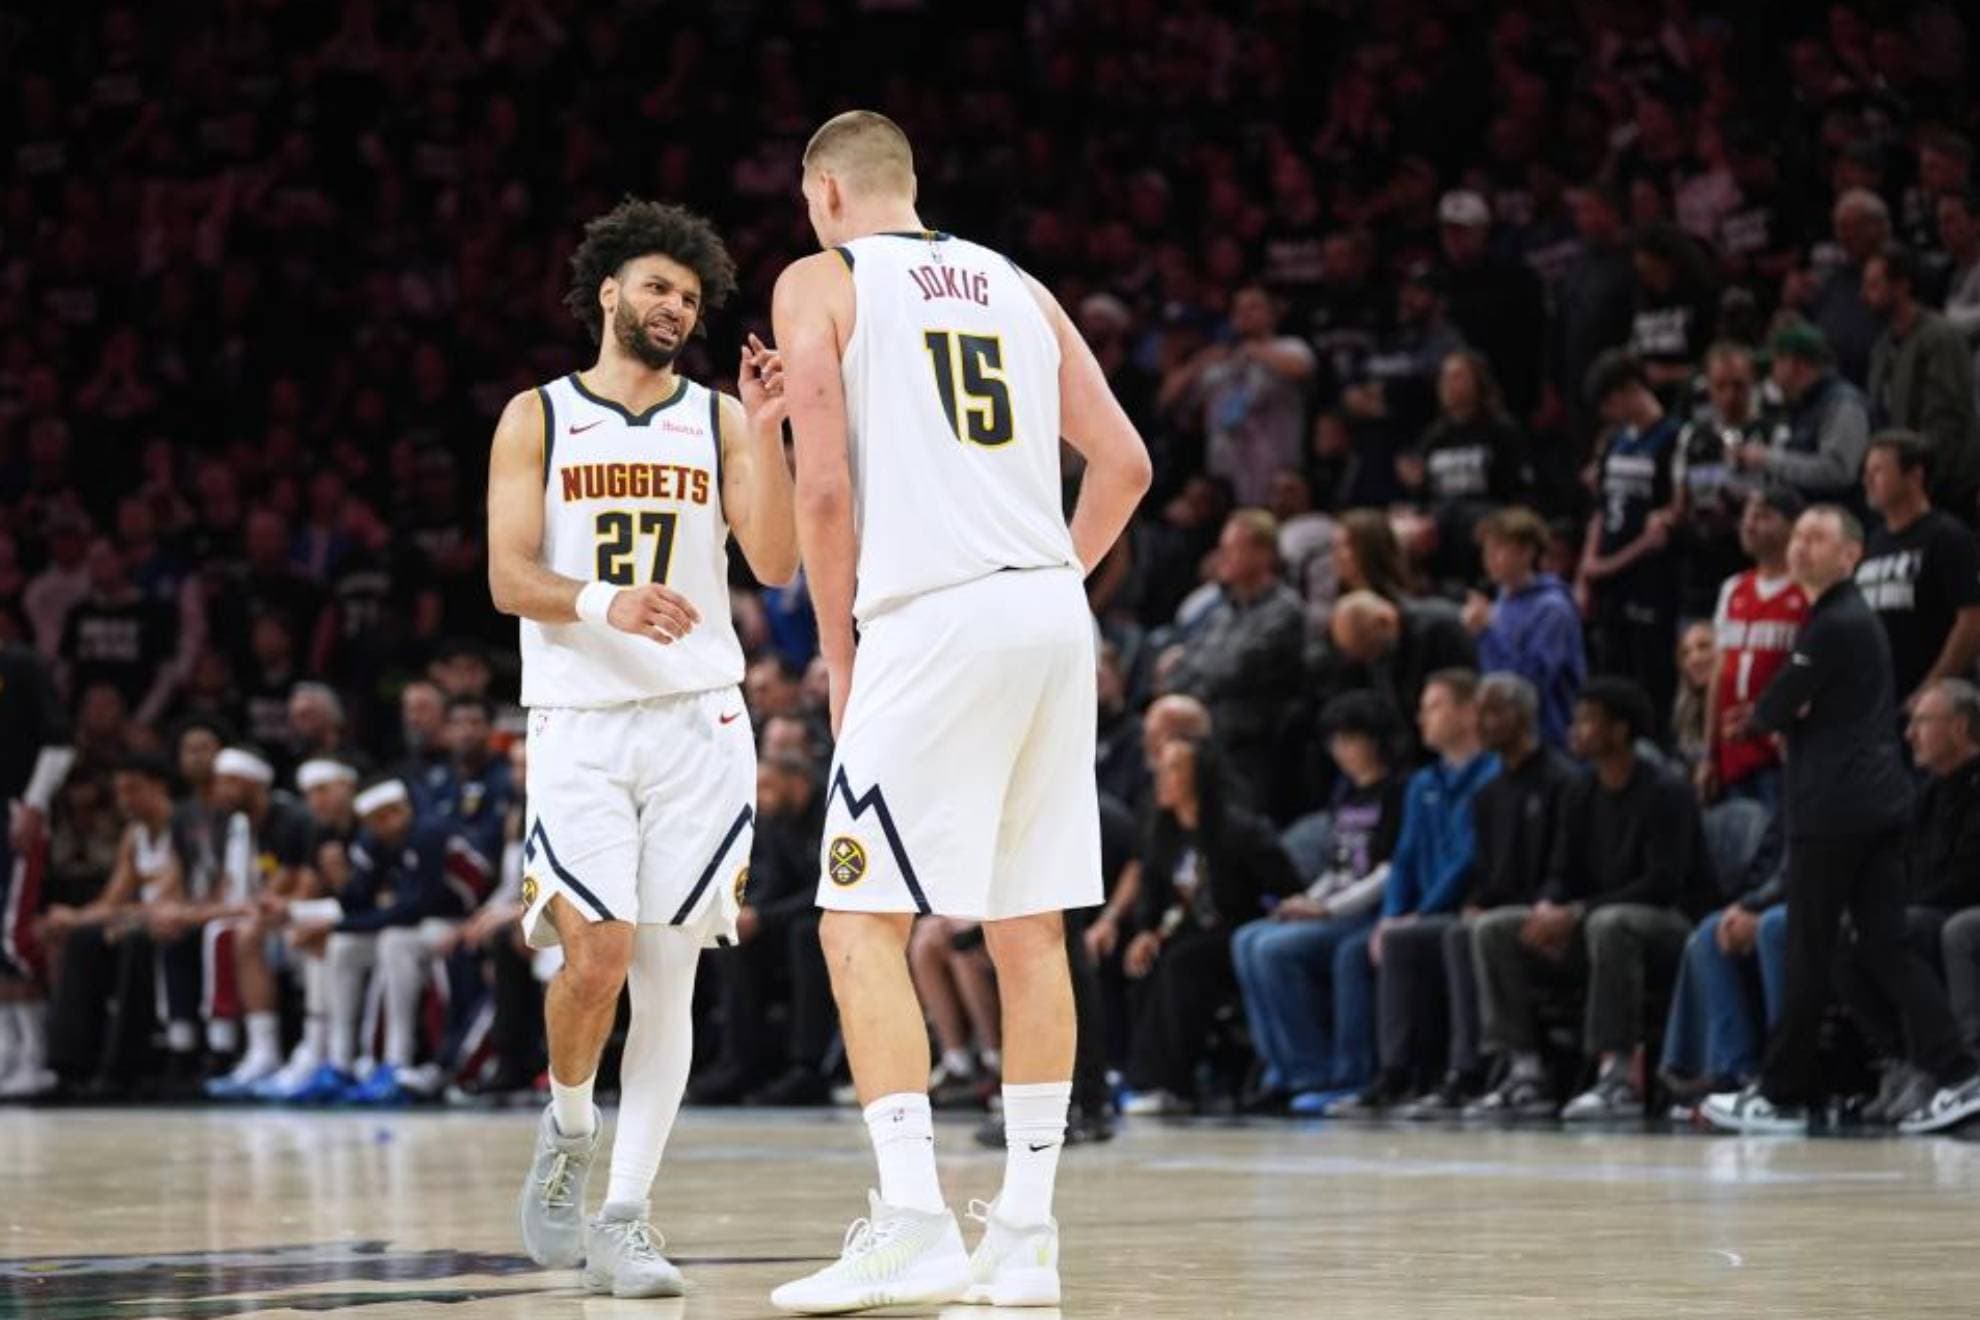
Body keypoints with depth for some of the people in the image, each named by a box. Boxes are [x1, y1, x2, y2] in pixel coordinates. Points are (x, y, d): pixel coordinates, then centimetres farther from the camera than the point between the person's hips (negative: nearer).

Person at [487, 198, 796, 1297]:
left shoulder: (719, 420, 10)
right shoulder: (537, 419, 8)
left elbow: (776, 565, -1)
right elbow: (509, 578, -2)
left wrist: (764, 433, -10)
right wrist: (607, 605, -21)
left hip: (697, 721, 2)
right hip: (579, 719, -1)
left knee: (667, 976, -2)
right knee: (598, 951, -16)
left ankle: (623, 1220, 2)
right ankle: (567, 1129, 13)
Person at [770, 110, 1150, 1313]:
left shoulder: (820, 281, 5)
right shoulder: (1015, 286, 20)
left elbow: (826, 485, -4)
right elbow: (1125, 462, 14)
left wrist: (837, 649, 4)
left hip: (931, 621, -6)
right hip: (1053, 617, 6)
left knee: (862, 923, -3)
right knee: (1029, 931, 10)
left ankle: (911, 1222, -14)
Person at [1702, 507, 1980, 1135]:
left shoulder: (1834, 625, -13)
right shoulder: (1853, 617, 20)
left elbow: (1772, 712, -13)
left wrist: (1772, 717, 9)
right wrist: (1796, 722, 4)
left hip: (1834, 806, -10)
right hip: (1878, 797, 10)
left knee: (1808, 953, -2)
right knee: (1885, 946, 6)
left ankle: (1781, 1095, 4)